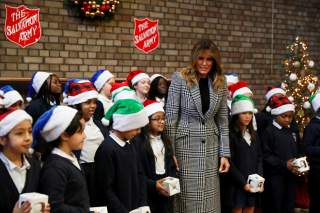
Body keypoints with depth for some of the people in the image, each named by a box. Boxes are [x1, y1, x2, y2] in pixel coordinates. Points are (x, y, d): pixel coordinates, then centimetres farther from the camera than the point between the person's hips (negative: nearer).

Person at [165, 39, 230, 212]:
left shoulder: (220, 83, 4)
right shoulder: (179, 79, -8)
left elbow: (223, 120, 8)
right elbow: (171, 118, -8)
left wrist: (224, 153, 3)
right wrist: (170, 152, -11)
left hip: (211, 146, 4)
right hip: (185, 144, -4)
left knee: (210, 198, 9)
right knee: (187, 198, 3)